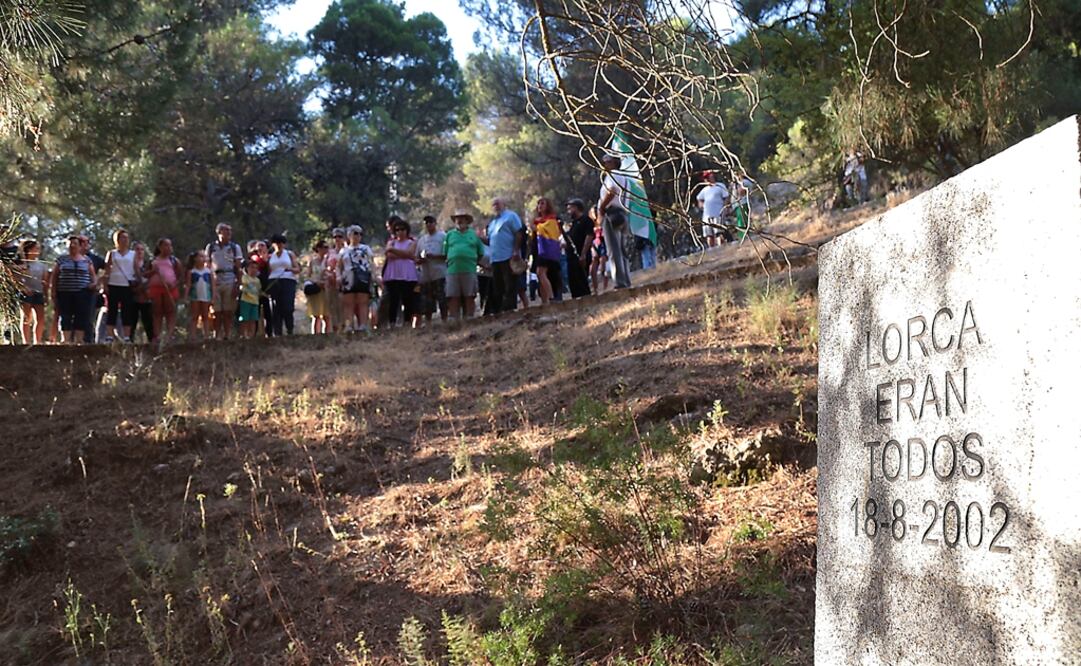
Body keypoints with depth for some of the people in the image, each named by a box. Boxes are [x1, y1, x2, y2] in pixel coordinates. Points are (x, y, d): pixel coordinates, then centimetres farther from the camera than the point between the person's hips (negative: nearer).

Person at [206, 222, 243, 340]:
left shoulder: (235, 247, 8)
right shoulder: (211, 247, 10)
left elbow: (238, 268, 5)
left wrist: (237, 285, -4)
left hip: (230, 282, -1)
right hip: (214, 281, 1)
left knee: (228, 312, -2)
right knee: (216, 312, -1)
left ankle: (227, 336, 3)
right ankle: (217, 337, 3)